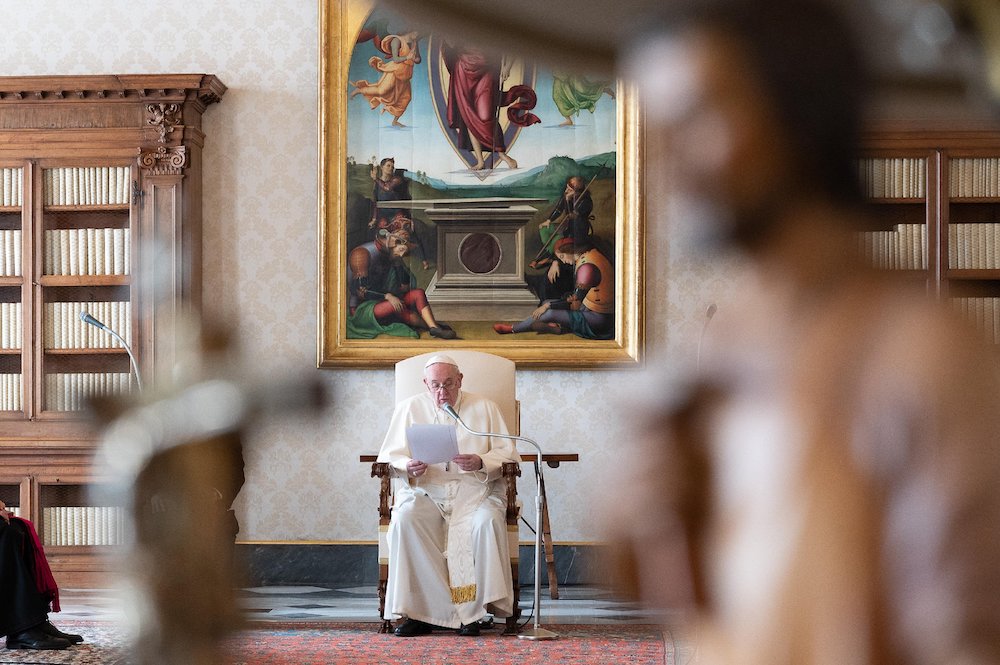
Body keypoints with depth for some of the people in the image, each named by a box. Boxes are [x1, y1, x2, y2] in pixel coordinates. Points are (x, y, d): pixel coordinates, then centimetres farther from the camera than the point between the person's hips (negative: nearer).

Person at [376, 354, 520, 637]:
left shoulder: (484, 407, 11)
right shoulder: (409, 408, 13)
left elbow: (507, 453, 5)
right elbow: (390, 455, 8)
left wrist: (481, 463, -16)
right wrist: (408, 467, -15)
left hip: (474, 490, -1)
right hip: (424, 490, 1)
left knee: (487, 521, -34)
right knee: (405, 519, -33)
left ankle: (473, 611, -28)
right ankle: (418, 611, -28)